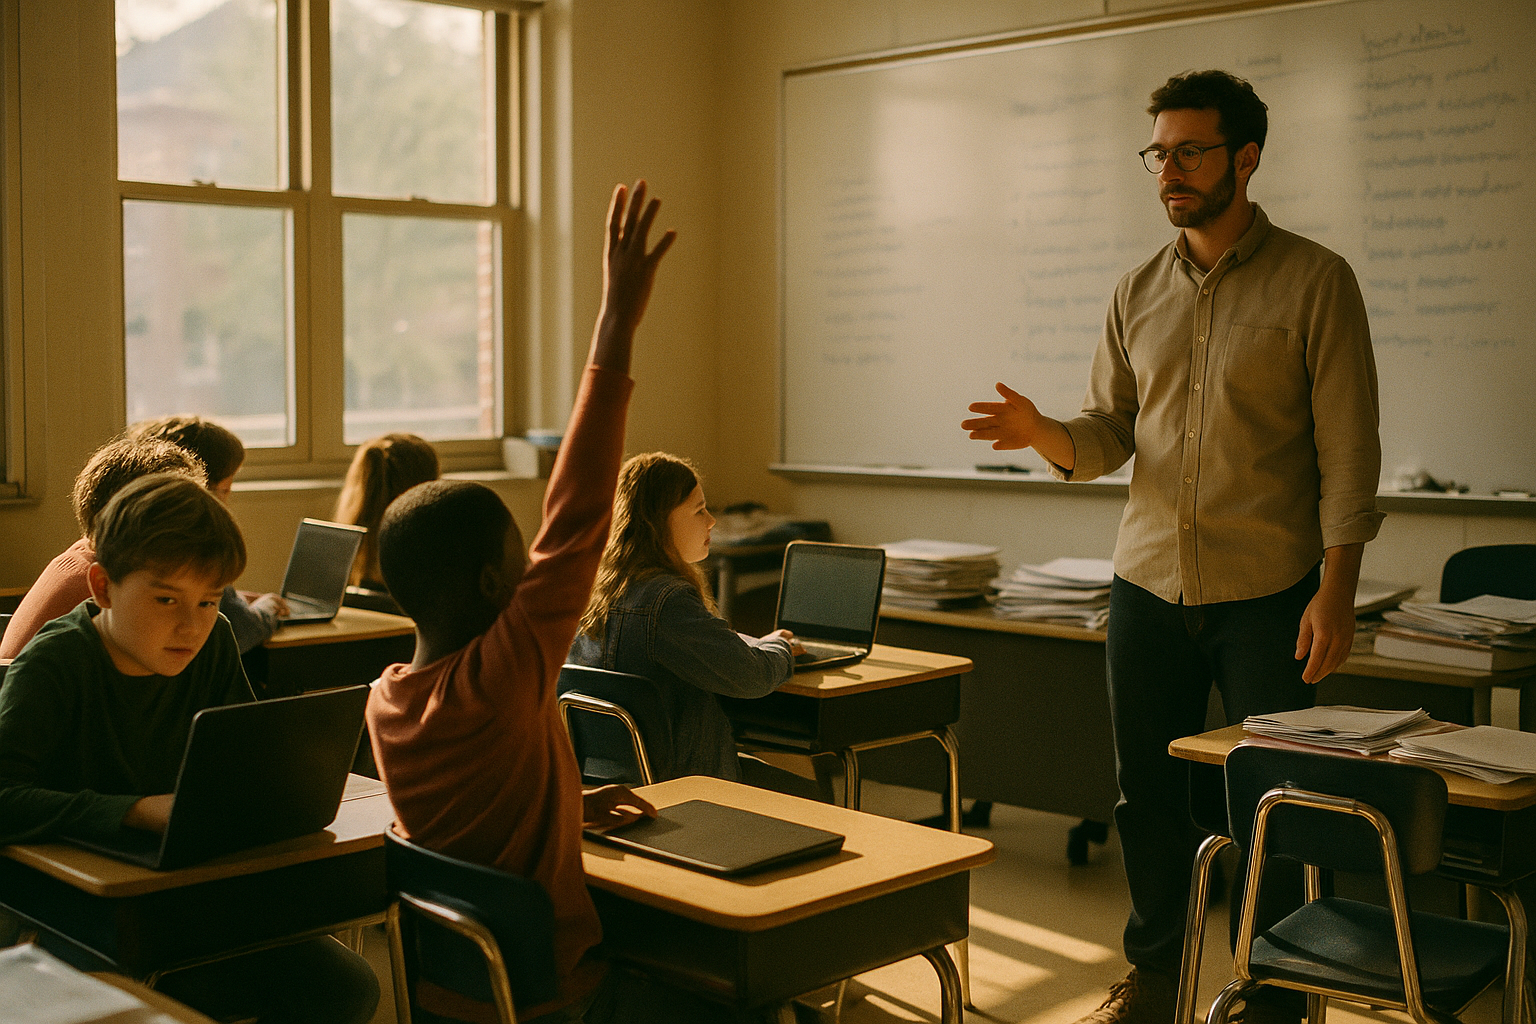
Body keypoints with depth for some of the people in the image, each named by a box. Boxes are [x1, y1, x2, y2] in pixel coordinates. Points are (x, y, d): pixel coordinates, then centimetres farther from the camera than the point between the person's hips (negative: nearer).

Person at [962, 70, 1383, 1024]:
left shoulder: (1315, 281, -4)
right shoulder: (1140, 291, 9)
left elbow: (1348, 449, -7)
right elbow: (1106, 435, 9)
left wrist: (1338, 589, -14)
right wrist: (1043, 433, -13)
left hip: (1266, 589, -4)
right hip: (1150, 584, 4)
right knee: (1147, 792, 12)